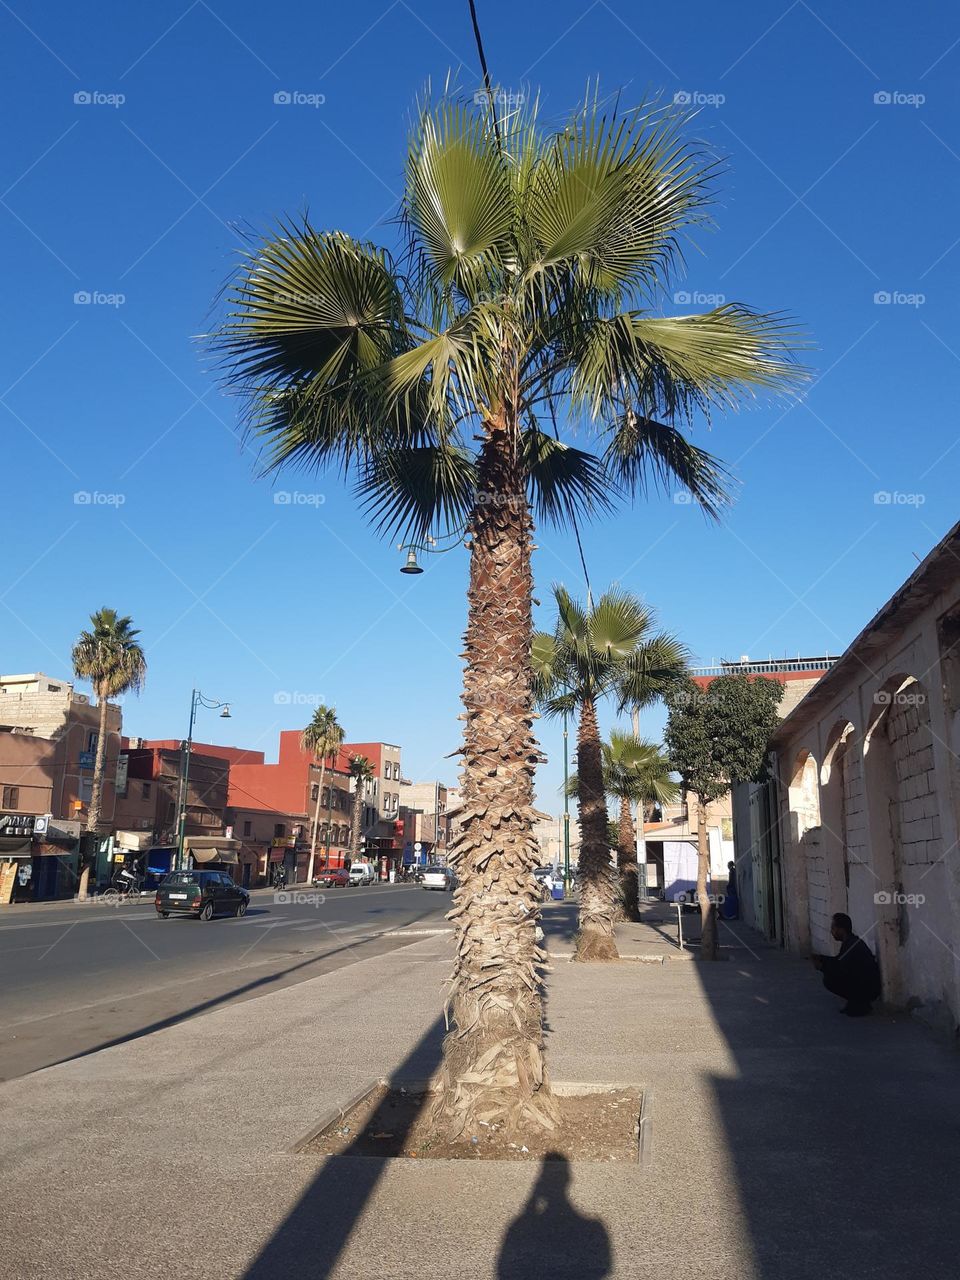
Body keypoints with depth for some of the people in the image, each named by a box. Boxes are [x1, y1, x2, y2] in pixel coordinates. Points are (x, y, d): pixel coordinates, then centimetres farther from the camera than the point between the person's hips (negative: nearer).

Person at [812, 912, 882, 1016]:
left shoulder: (852, 945, -22)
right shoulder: (851, 941, 8)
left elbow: (842, 971, -24)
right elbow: (838, 960, 21)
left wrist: (822, 967, -11)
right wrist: (820, 958, 10)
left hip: (867, 991, -10)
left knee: (829, 980, -15)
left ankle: (859, 1005, -4)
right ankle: (859, 1003, 13)